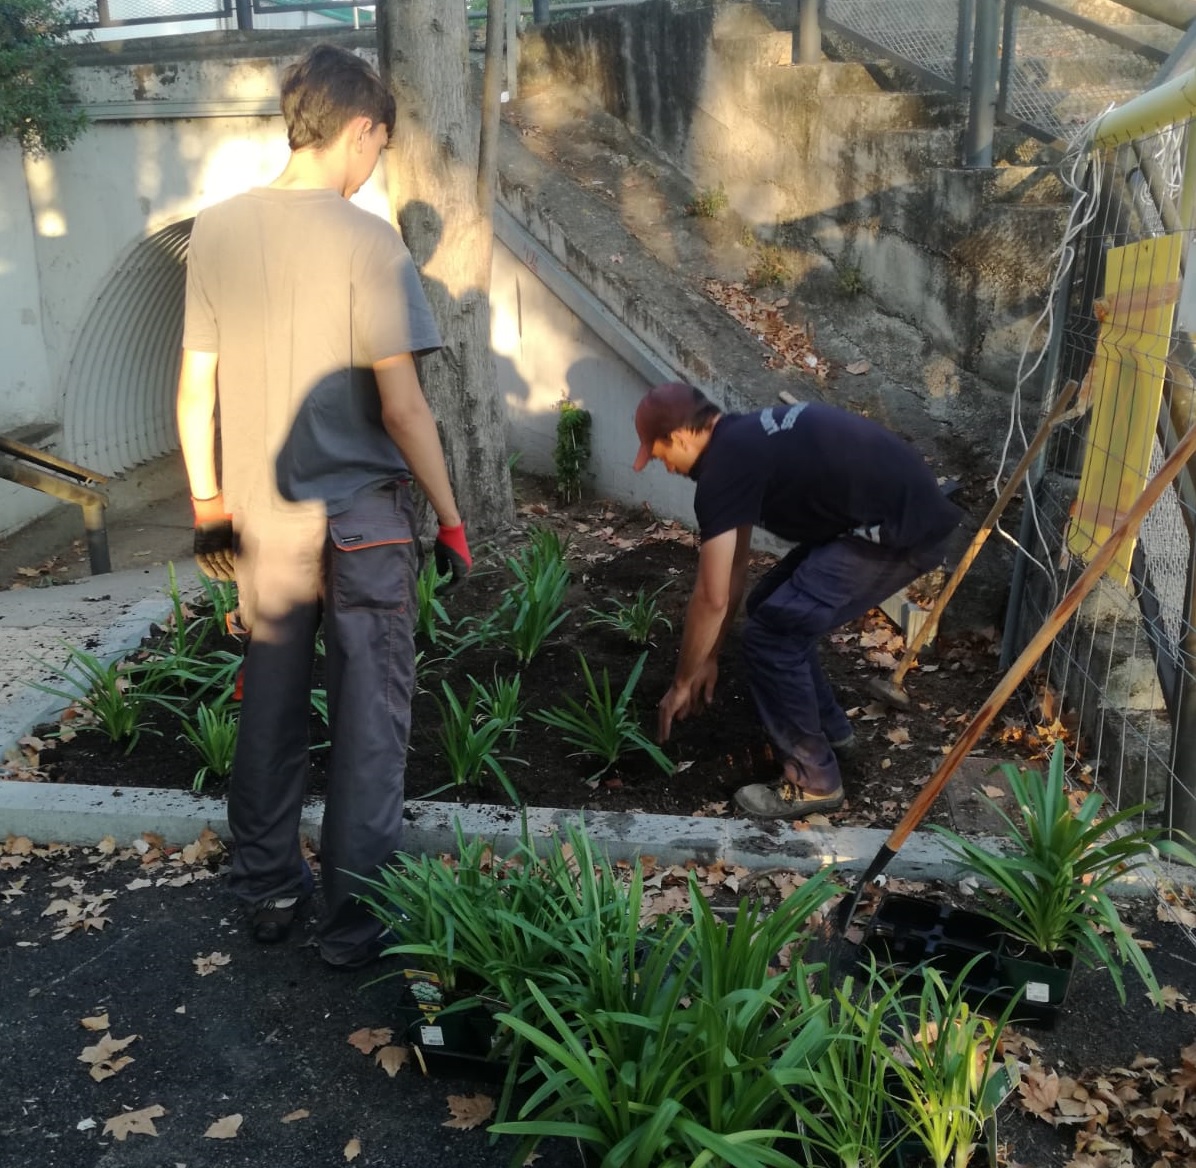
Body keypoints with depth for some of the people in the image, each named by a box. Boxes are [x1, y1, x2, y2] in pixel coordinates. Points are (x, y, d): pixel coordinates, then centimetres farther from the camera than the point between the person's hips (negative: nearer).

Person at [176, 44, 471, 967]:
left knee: (270, 708, 17)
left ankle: (267, 891, 31)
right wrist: (451, 519, -6)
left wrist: (208, 503, 15)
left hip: (259, 521, 5)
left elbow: (195, 389, 5)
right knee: (370, 723, 7)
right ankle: (356, 921, 17)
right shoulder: (366, 240, -14)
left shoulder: (217, 230, 1)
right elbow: (402, 407, -16)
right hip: (360, 524, -5)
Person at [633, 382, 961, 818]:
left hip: (900, 530, -10)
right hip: (904, 506, 10)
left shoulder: (723, 469, -14)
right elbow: (734, 566, 22)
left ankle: (814, 780, 6)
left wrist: (682, 682, 3)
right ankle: (829, 729, 32)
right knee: (774, 609, 18)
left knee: (770, 634, -7)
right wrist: (711, 657, 26)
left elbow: (713, 599, -10)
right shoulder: (743, 441, 16)